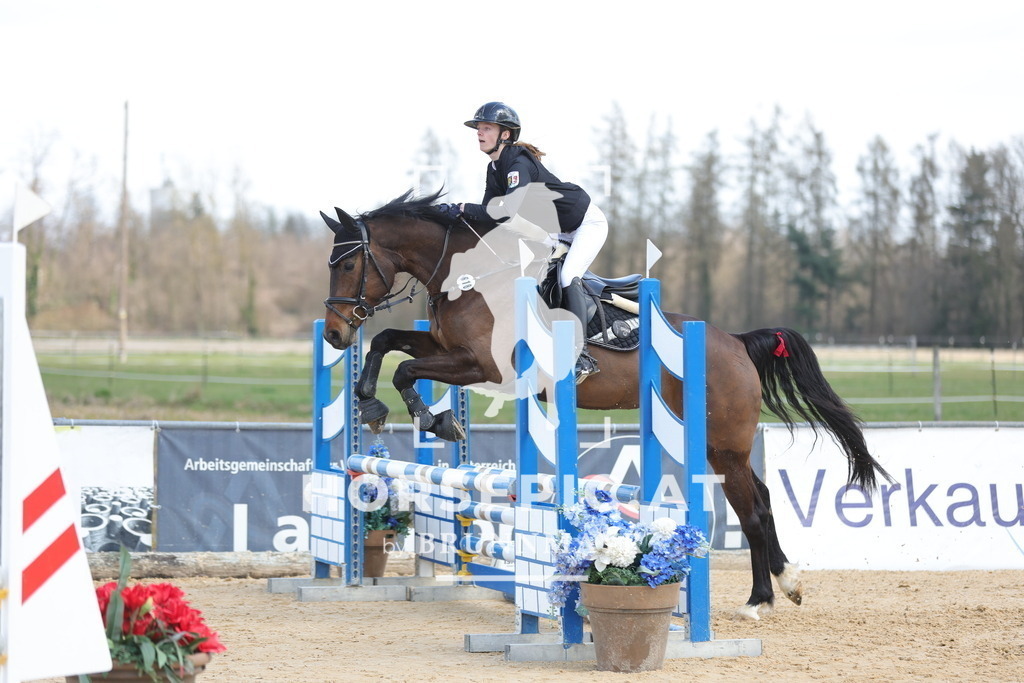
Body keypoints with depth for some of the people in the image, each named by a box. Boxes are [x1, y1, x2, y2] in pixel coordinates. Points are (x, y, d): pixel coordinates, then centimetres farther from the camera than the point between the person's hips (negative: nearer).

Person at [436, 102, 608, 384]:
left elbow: (510, 211, -41)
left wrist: (462, 209, -40)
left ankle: (583, 357, -24)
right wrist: (458, 215, -17)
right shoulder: (495, 169, 1)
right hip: (561, 231, 10)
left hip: (588, 223, -10)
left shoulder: (519, 164, -28)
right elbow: (490, 214, -1)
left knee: (567, 277, -24)